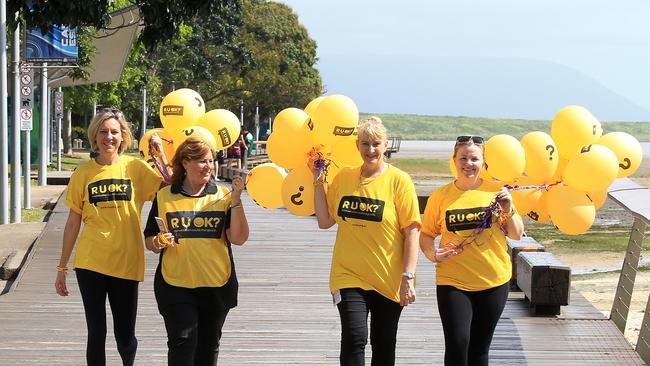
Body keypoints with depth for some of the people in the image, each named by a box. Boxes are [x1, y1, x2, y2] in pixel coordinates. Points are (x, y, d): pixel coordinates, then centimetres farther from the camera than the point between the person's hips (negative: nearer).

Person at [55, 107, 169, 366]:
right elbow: (73, 223, 8)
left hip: (126, 264, 0)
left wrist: (161, 156, -17)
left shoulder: (135, 167, 0)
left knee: (125, 337, 6)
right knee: (96, 334, 0)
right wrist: (62, 268, 8)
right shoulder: (83, 173, 3)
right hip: (90, 264, 0)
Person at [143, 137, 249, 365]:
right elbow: (150, 241, 7)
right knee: (182, 342, -11)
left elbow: (239, 239, -7)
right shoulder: (164, 197, 2)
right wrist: (158, 243, -15)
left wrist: (236, 200, -16)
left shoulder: (223, 195, 3)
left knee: (208, 346, 11)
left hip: (216, 286, 2)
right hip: (176, 285, -1)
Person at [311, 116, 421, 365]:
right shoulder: (344, 177, 4)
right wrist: (318, 181, 1)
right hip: (349, 276, 1)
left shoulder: (399, 181, -7)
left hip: (389, 279, -1)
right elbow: (325, 221, 9)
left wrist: (408, 277, -14)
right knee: (354, 339, -15)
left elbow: (412, 232, -8)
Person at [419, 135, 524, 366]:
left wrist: (509, 210, -12)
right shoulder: (440, 196, -1)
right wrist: (432, 254, -13)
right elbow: (426, 234, 6)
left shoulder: (495, 192, 0)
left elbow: (517, 235, 5)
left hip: (494, 282, 1)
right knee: (457, 345, -12)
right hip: (453, 282, -1)